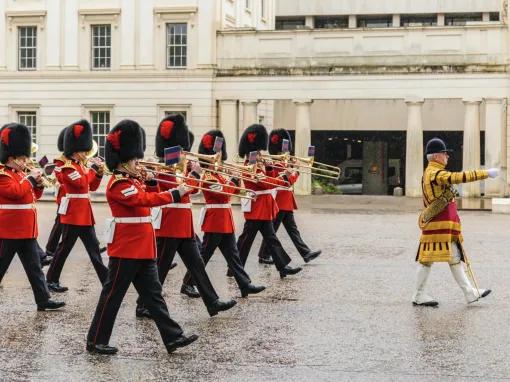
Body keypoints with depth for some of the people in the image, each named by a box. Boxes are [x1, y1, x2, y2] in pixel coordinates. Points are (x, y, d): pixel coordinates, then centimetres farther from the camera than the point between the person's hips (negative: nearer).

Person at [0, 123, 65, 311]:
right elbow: (16, 191, -26)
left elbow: (33, 195, 20)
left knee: (34, 267, 10)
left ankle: (43, 300, 13)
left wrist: (38, 184, 1)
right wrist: (30, 179, -15)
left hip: (26, 230, 9)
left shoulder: (20, 174, 15)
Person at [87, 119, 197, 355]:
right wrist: (176, 194, -27)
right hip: (126, 250, -10)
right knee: (112, 296, -1)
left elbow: (149, 197, 20)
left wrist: (150, 182, 3)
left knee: (153, 295, 9)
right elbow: (145, 200, -27)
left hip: (143, 250, 10)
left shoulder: (133, 180, 14)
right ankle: (96, 342, 9)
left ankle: (173, 338, 10)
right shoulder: (119, 184, -16)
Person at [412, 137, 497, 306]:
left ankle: (470, 292, 11)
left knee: (455, 258, 9)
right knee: (428, 259, -2)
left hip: (446, 226, 10)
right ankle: (419, 295, 5)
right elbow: (458, 177, -29)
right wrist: (486, 173, -28)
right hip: (438, 226, -10)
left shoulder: (430, 172, 18)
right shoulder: (435, 173, -15)